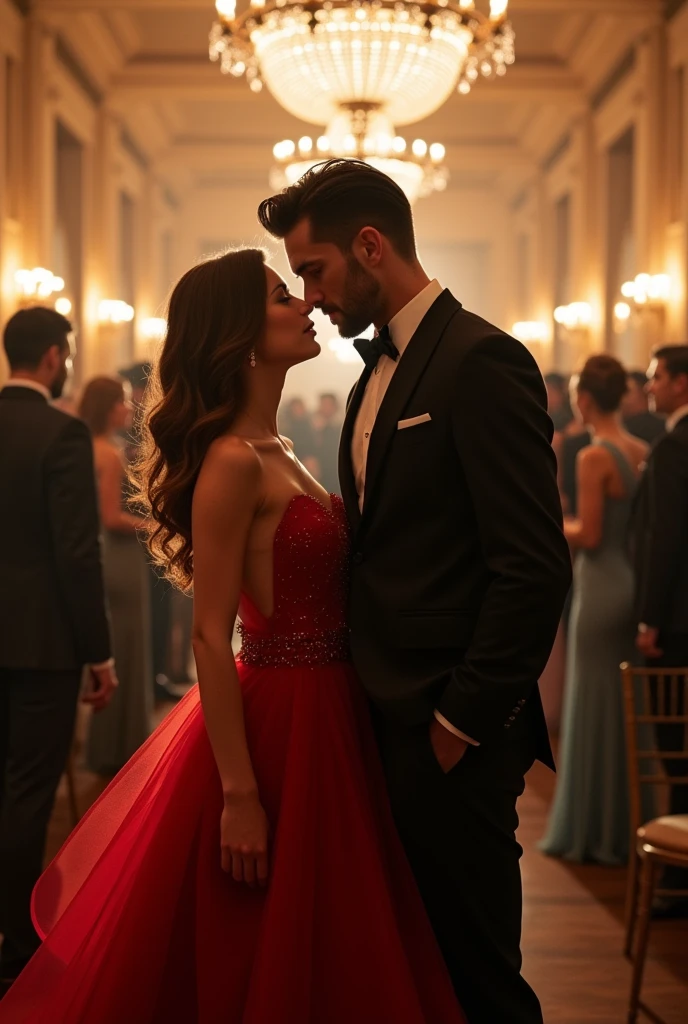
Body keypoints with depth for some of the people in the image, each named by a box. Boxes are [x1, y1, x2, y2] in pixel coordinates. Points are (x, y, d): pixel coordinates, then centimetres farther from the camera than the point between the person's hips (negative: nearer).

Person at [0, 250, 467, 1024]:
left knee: (324, 953, 18)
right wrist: (238, 796, -21)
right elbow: (210, 636, -20)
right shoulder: (232, 461, -17)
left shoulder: (276, 453, 11)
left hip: (322, 715, 9)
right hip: (278, 721, -9)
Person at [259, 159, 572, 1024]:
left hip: (448, 735, -9)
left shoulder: (481, 361, -14)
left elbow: (535, 569, -19)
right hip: (387, 721, 9)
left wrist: (461, 723, -16)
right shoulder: (379, 371, 15)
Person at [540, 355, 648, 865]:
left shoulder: (595, 457, -16)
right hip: (635, 586, 7)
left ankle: (594, 830, 11)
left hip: (602, 588, -7)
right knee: (631, 707, 14)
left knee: (597, 707, 3)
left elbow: (589, 536, -18)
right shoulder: (644, 452, 5)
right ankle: (628, 822, 23)